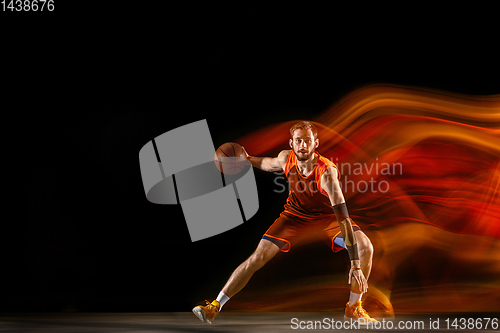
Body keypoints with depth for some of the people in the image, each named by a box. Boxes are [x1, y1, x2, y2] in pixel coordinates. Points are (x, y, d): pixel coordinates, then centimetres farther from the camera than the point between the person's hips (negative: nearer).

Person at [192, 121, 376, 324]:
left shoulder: (327, 171, -34)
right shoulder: (286, 158, -21)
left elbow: (342, 217, -41)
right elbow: (269, 164, 10)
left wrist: (356, 265, -46)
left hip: (327, 216, -2)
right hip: (295, 215, 2)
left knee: (365, 247, -25)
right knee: (258, 257, -13)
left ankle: (353, 308, -4)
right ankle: (215, 307, -4)